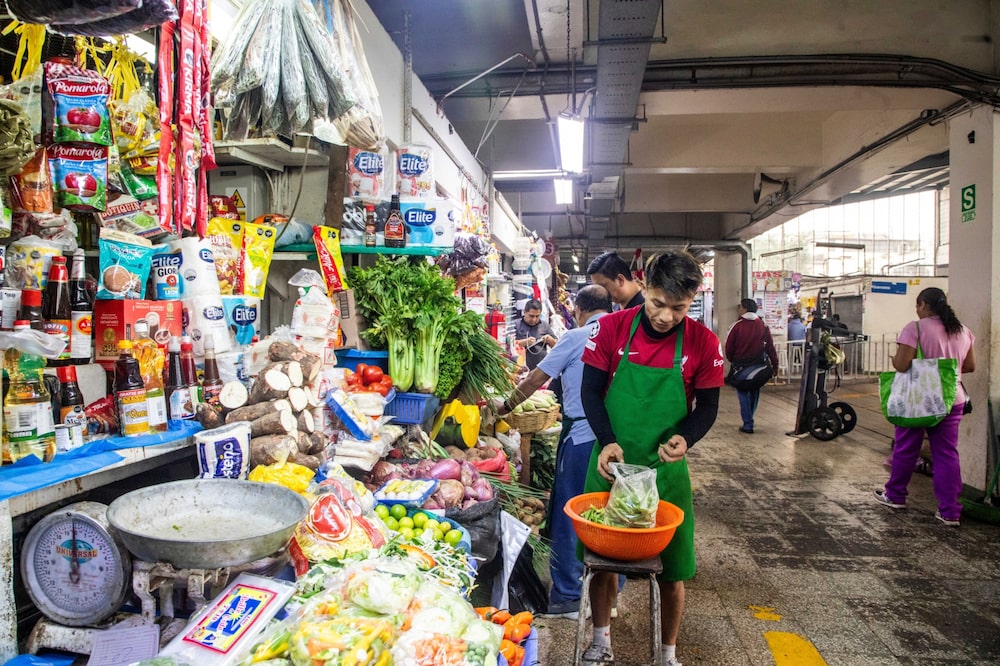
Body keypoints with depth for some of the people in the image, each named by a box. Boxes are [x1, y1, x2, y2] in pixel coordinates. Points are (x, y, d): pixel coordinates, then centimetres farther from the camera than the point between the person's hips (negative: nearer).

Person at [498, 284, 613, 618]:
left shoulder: (576, 338, -5)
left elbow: (535, 379, 0)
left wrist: (504, 407, 13)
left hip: (582, 437, -5)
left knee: (569, 517, 6)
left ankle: (567, 596, 13)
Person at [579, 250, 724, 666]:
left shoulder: (703, 343, -7)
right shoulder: (612, 327, -8)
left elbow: (707, 407, 0)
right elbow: (591, 390, -3)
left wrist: (685, 438, -21)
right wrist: (607, 442, -18)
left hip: (667, 471, 0)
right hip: (610, 464, 1)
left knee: (672, 570, 9)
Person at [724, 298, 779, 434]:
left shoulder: (737, 325, -11)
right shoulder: (763, 326, 0)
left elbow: (729, 347, -8)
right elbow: (770, 346, -1)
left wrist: (732, 360, 10)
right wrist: (775, 364, 4)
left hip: (740, 365, -3)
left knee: (743, 394, 3)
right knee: (754, 392, 16)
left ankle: (748, 424, -1)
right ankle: (749, 421, 25)